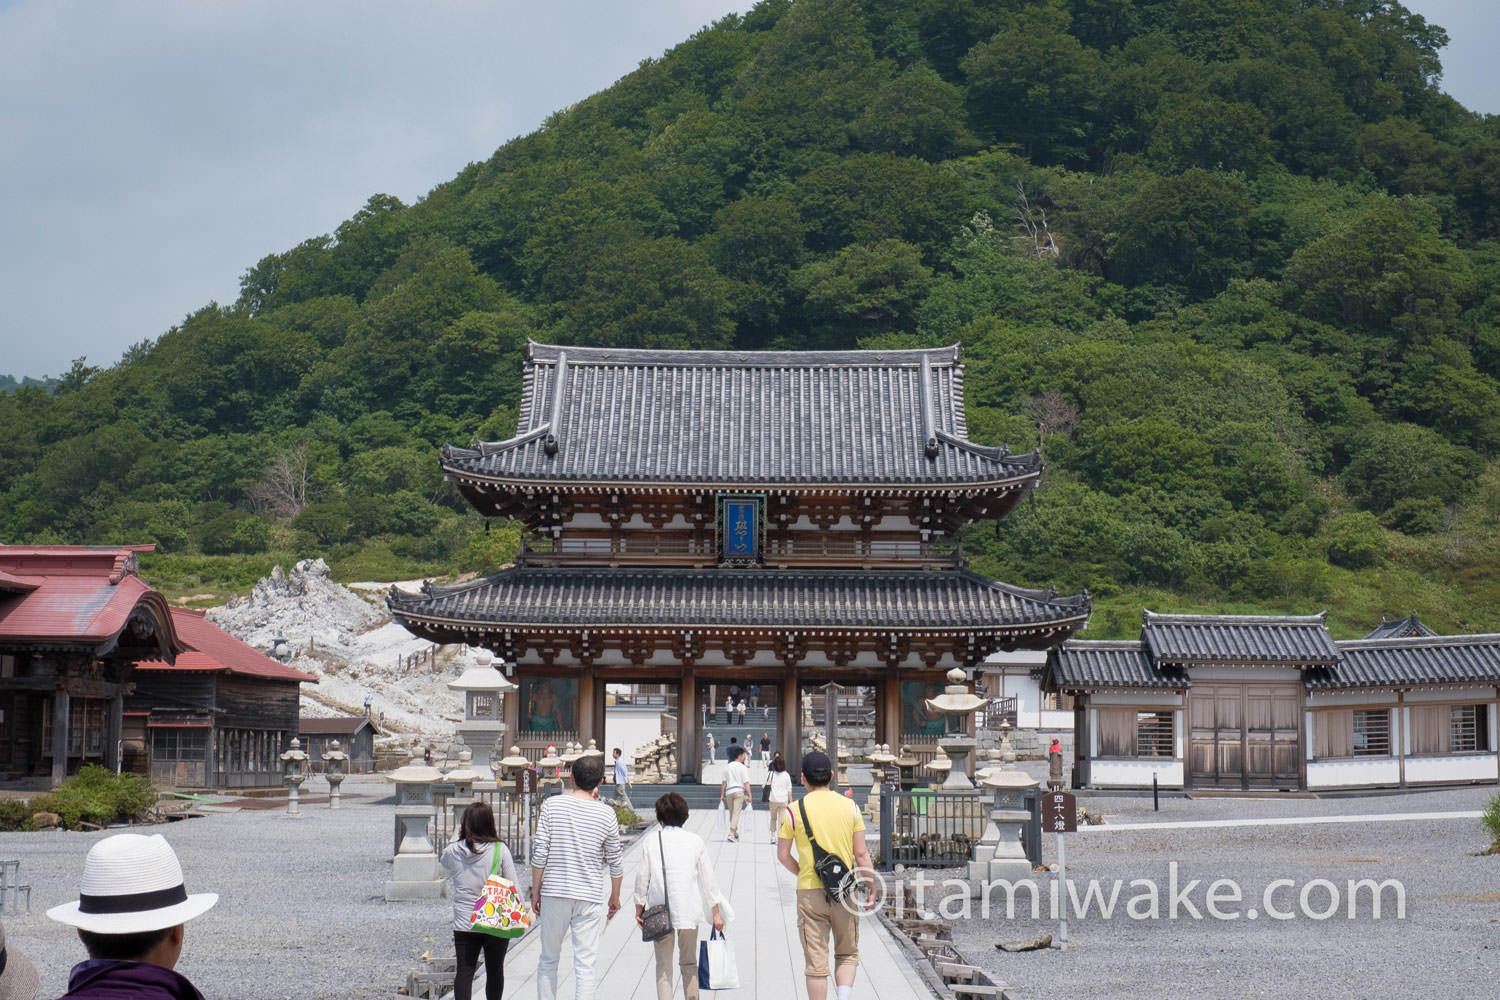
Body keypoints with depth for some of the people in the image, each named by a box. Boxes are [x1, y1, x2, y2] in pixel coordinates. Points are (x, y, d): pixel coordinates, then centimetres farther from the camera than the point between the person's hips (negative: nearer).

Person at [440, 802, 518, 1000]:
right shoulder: (500, 850, -9)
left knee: (464, 971, 2)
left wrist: (459, 836, 23)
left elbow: (443, 862, 23)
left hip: (463, 924, 1)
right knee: (495, 970, 14)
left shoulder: (453, 851, -3)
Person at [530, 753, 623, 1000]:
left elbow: (539, 853, -5)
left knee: (548, 959, 14)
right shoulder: (606, 814, -2)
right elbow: (615, 862, 4)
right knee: (585, 965, 2)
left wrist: (535, 891, 5)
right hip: (590, 897, 0)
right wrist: (615, 897, 18)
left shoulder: (552, 805, -4)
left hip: (554, 894, 0)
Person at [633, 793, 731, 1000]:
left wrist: (639, 910, 11)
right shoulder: (695, 841, -1)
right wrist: (716, 912, 7)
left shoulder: (651, 842, -4)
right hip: (689, 911, 1)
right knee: (689, 963, 16)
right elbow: (708, 879, 1)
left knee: (663, 967, 5)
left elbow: (642, 879, 0)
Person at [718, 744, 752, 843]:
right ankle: (731, 834, -14)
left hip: (728, 792, 4)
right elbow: (746, 783, -10)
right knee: (736, 813, -5)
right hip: (739, 791, -4)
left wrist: (722, 795, 14)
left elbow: (724, 782, 10)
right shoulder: (743, 768, -4)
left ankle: (735, 833, 25)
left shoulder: (727, 767, 9)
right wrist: (749, 795, -8)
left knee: (732, 813, 15)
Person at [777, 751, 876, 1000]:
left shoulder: (794, 811, -4)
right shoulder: (850, 806, 0)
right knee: (847, 955, 16)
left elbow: (783, 855, -1)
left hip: (810, 893, -1)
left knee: (816, 963, 5)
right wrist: (871, 889, 7)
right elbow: (861, 854, 0)